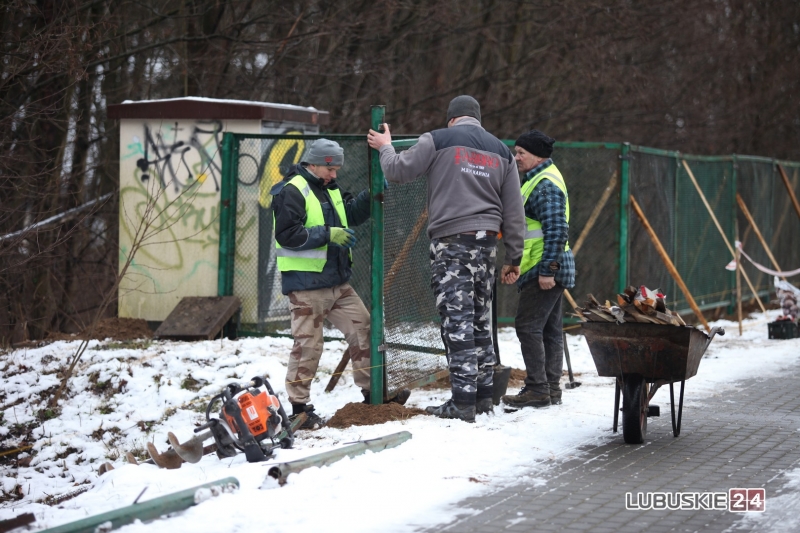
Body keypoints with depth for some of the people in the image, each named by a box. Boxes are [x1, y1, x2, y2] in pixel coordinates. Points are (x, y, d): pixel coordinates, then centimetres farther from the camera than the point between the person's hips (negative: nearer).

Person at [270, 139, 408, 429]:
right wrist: (327, 234, -22)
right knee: (308, 345, -5)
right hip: (306, 286, -9)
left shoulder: (329, 189, 16)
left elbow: (352, 214, 22)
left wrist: (371, 195, 4)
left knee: (363, 328, 10)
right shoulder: (292, 192, -12)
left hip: (337, 282, 9)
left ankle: (372, 392, 21)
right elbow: (286, 234, -20)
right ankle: (299, 407, 5)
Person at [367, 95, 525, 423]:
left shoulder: (438, 141, -1)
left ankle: (463, 401, -9)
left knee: (457, 321, -6)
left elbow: (398, 171, 2)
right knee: (481, 320, 13)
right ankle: (483, 396, 18)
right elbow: (514, 212, 14)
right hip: (486, 242, 5)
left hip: (451, 242, -5)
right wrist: (514, 258, 18)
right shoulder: (502, 152, 15)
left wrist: (385, 147, 23)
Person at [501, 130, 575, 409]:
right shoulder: (538, 179, 19)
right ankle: (551, 389, 17)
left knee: (528, 325, -10)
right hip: (547, 269, 11)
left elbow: (556, 231, -23)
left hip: (544, 269, -11)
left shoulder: (546, 185, -16)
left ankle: (537, 389, -9)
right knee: (549, 328, 12)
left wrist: (547, 270, -25)